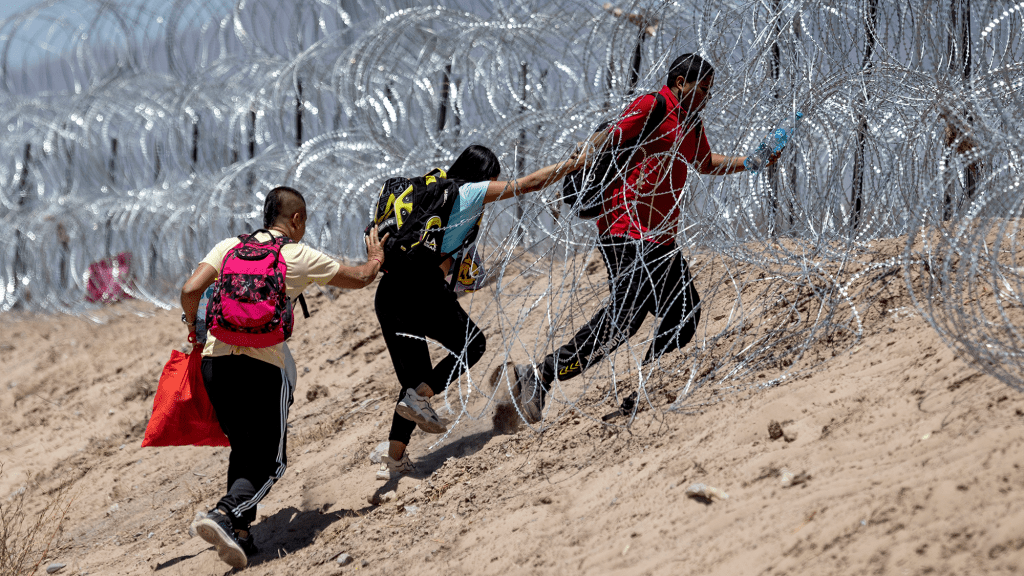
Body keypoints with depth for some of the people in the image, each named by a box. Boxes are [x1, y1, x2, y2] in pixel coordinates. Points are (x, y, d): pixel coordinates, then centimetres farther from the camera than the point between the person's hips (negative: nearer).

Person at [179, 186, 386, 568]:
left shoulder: (231, 246, 11)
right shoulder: (300, 257, 5)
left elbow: (191, 290, -1)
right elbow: (359, 278, 17)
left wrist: (194, 327, 19)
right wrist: (375, 261, 40)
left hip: (215, 360, 4)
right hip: (262, 365, -4)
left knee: (243, 449, 19)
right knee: (269, 461, 0)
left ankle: (240, 532, 12)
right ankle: (224, 514, -24)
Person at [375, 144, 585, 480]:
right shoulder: (472, 191, 7)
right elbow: (532, 183, 10)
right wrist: (577, 163, 18)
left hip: (387, 290, 7)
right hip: (423, 285, -7)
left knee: (415, 379, 14)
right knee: (472, 344, 14)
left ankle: (393, 459, 6)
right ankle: (420, 397, -6)